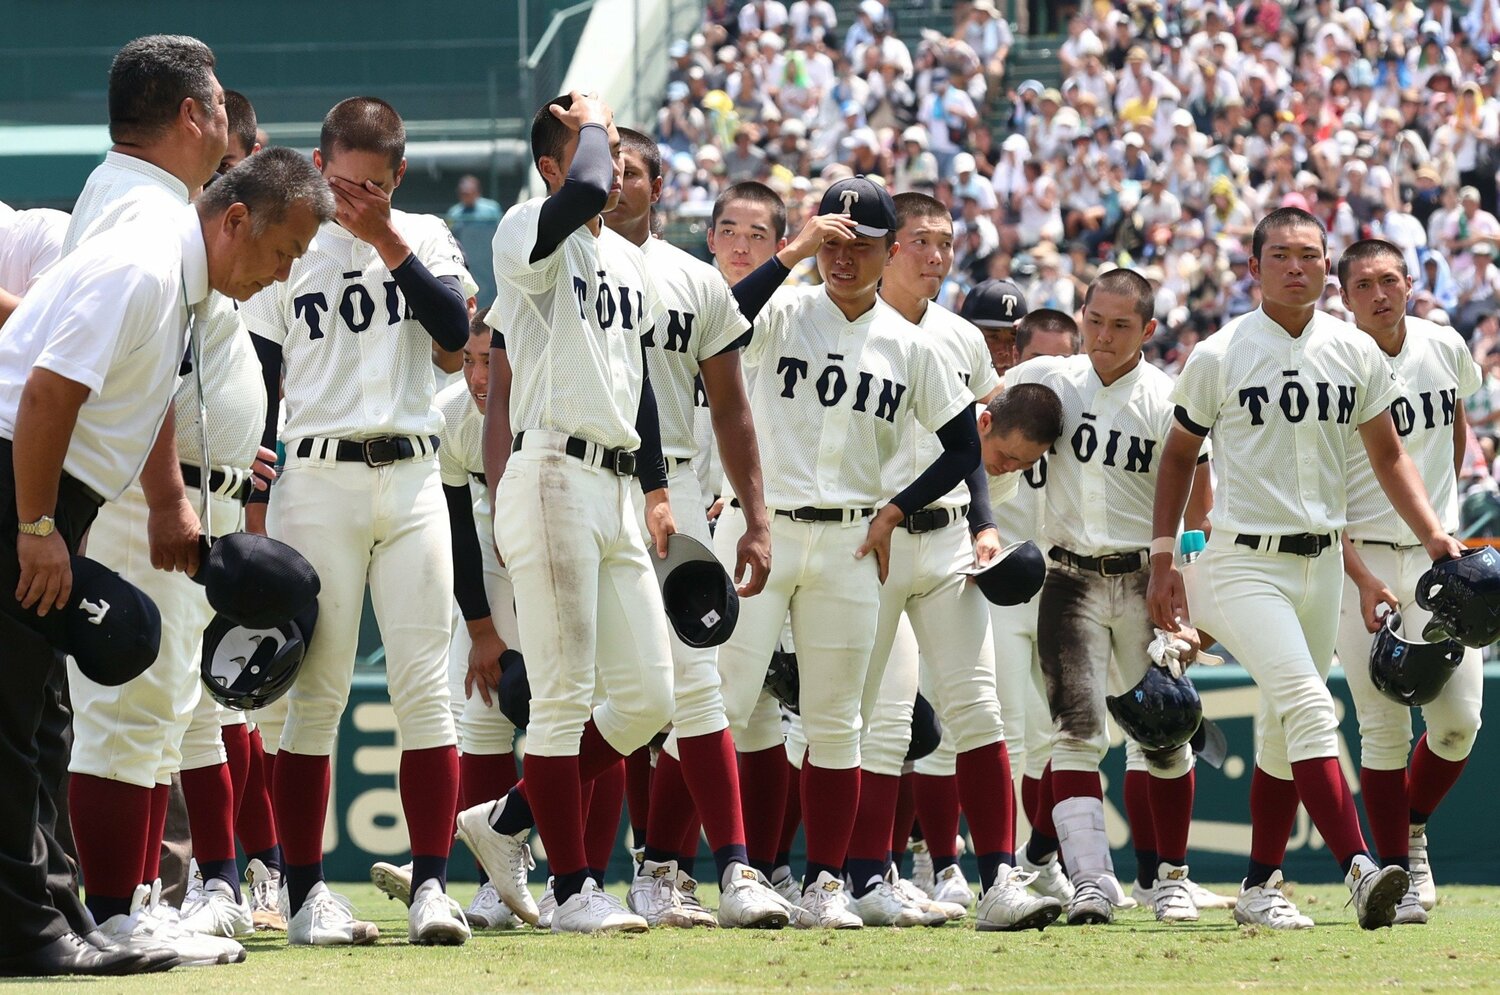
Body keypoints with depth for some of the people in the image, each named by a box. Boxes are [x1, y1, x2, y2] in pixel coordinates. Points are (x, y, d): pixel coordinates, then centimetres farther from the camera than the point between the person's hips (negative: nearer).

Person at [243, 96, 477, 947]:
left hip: (412, 481, 2)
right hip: (317, 483, -2)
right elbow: (257, 383, 6)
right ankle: (307, 893, -1)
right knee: (317, 692, -4)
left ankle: (433, 885, -2)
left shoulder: (426, 239, 11)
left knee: (425, 686, -3)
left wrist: (387, 240, -12)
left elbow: (455, 328, -7)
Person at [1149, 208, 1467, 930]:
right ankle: (1358, 868, -29)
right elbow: (1179, 457, 5)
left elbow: (1387, 456, 14)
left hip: (1322, 564, 5)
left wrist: (1433, 536, 2)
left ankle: (1259, 889, 20)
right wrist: (1163, 560, 0)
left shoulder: (1356, 355, 6)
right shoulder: (1218, 357, -4)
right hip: (1244, 564, -5)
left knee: (1283, 731, 11)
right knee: (1309, 707, -21)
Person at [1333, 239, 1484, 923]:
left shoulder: (1444, 348, 4)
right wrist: (1362, 579, -20)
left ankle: (1413, 831, 21)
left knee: (1458, 719, -4)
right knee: (1384, 726, -7)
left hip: (1439, 556, 4)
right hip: (1361, 560, -4)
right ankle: (1400, 875, 0)